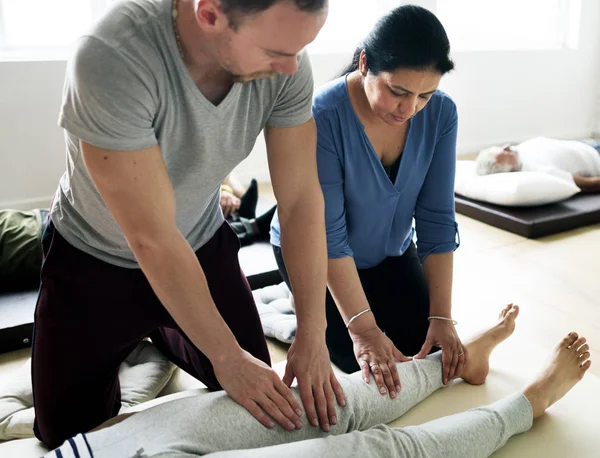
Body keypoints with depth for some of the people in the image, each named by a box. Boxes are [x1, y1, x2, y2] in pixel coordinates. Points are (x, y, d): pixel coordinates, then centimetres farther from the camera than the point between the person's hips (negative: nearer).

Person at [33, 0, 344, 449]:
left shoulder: (285, 62, -23)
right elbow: (152, 238, -33)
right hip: (95, 259, -3)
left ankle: (159, 331, 37)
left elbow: (302, 198, -19)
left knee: (258, 399, 13)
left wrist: (312, 337, -20)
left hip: (203, 245, 4)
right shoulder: (112, 58, -37)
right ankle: (130, 341, 35)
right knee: (67, 429, 7)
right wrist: (226, 355, -25)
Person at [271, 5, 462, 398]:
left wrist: (442, 316, -20)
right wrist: (362, 328, -35)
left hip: (390, 252, 5)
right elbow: (327, 234, -31)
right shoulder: (323, 116, -32)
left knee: (424, 349, 2)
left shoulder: (441, 114, -18)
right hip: (315, 254, -4)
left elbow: (437, 219, -16)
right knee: (361, 361, -10)